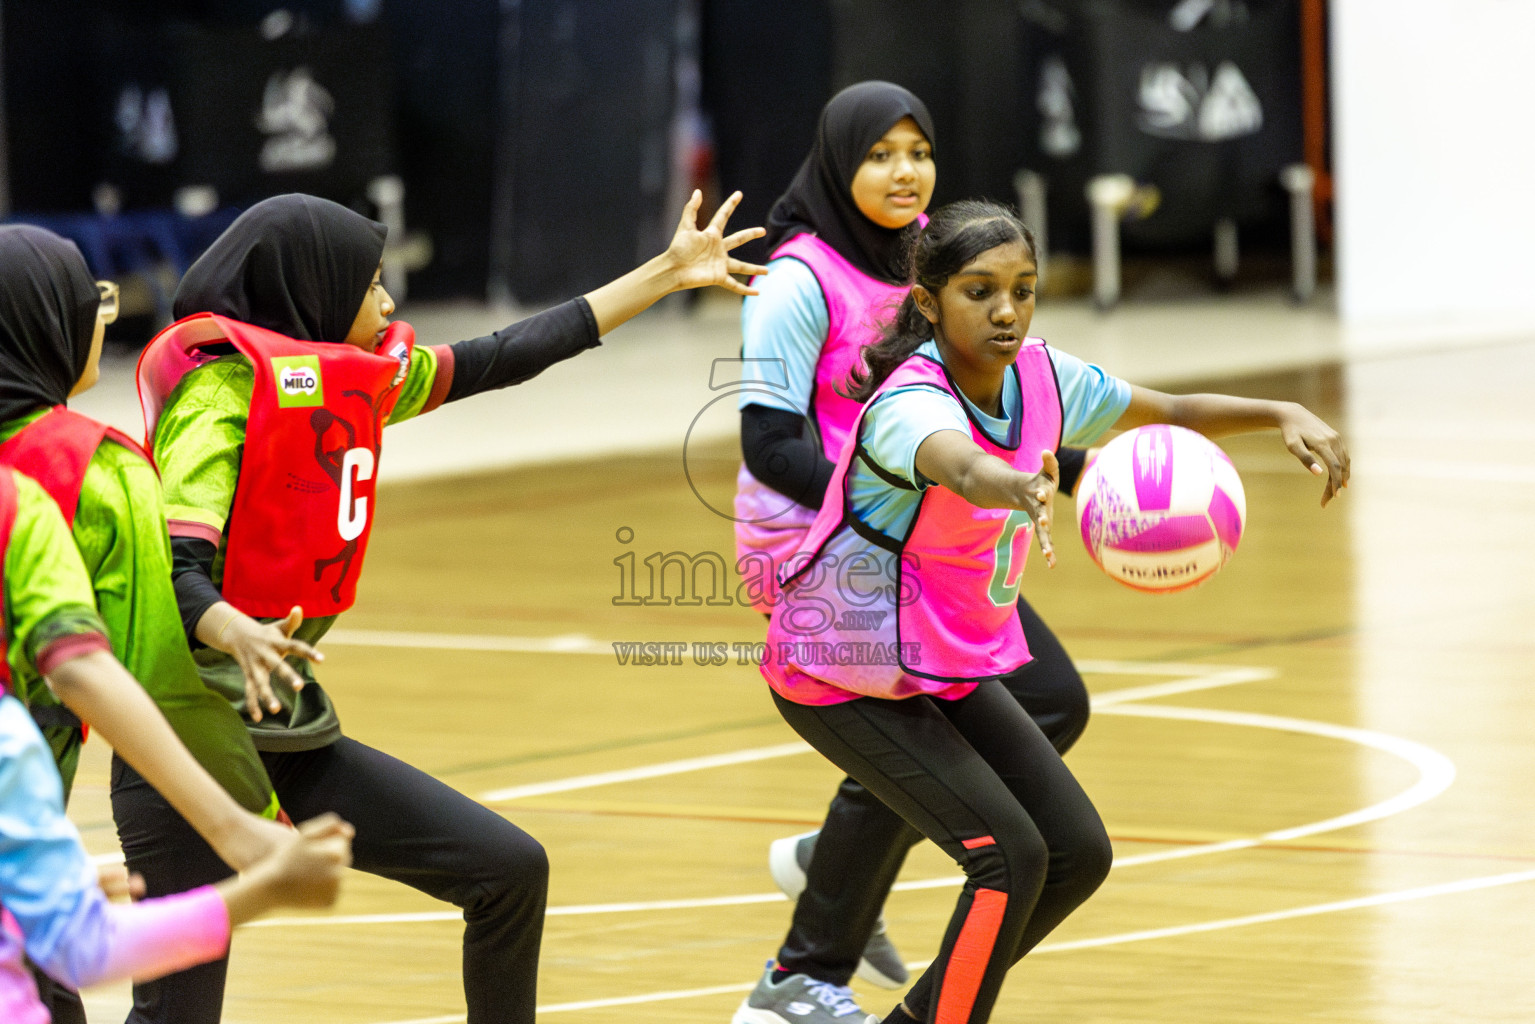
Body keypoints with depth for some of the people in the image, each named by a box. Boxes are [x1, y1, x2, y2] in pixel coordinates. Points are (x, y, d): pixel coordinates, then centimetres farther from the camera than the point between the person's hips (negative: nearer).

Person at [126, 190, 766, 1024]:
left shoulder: (362, 377, 9)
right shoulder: (223, 384, -14)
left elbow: (502, 359, 19)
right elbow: (173, 570, -24)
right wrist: (236, 634, -46)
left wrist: (666, 274, 24)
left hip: (293, 736, 8)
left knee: (509, 871, 6)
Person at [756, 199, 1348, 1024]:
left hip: (957, 667, 8)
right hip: (846, 674, -8)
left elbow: (1172, 414, 7)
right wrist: (1017, 486, -76)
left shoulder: (1039, 377, -6)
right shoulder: (910, 403, -29)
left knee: (1078, 854, 5)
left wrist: (1285, 416, -10)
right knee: (1010, 856, -20)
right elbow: (956, 462, -54)